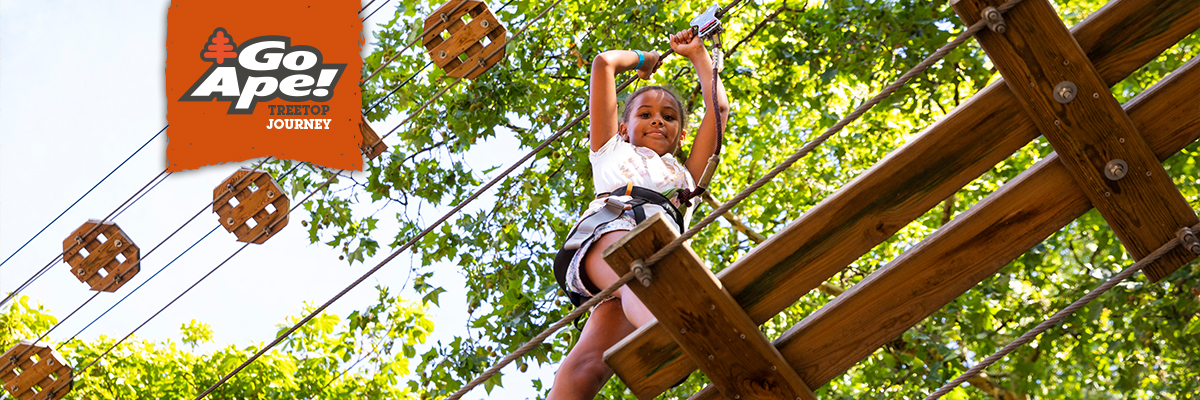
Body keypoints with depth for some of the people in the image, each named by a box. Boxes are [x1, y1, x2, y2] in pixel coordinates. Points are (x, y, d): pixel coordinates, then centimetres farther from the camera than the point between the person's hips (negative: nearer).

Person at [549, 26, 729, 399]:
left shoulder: (685, 174, 46)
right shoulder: (613, 152, 41)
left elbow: (718, 107, 46)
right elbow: (604, 64, 43)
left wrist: (698, 54, 57)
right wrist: (641, 59, 60)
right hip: (607, 227, -1)